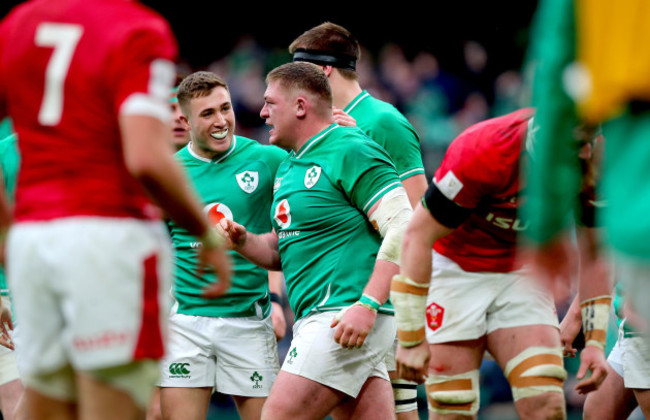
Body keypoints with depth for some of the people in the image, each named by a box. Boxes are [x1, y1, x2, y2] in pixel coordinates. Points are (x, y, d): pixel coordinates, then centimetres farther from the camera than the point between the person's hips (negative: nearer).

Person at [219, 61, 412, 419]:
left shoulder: (352, 152, -9)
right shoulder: (288, 166, 20)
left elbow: (403, 231, -16)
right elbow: (283, 248, 28)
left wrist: (368, 305, -23)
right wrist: (243, 241, 7)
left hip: (346, 317, -9)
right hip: (315, 319, 9)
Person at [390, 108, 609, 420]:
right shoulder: (482, 151, -30)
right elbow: (418, 237, -22)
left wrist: (595, 341, -2)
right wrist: (411, 340, -22)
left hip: (521, 273, 4)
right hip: (454, 271, -4)